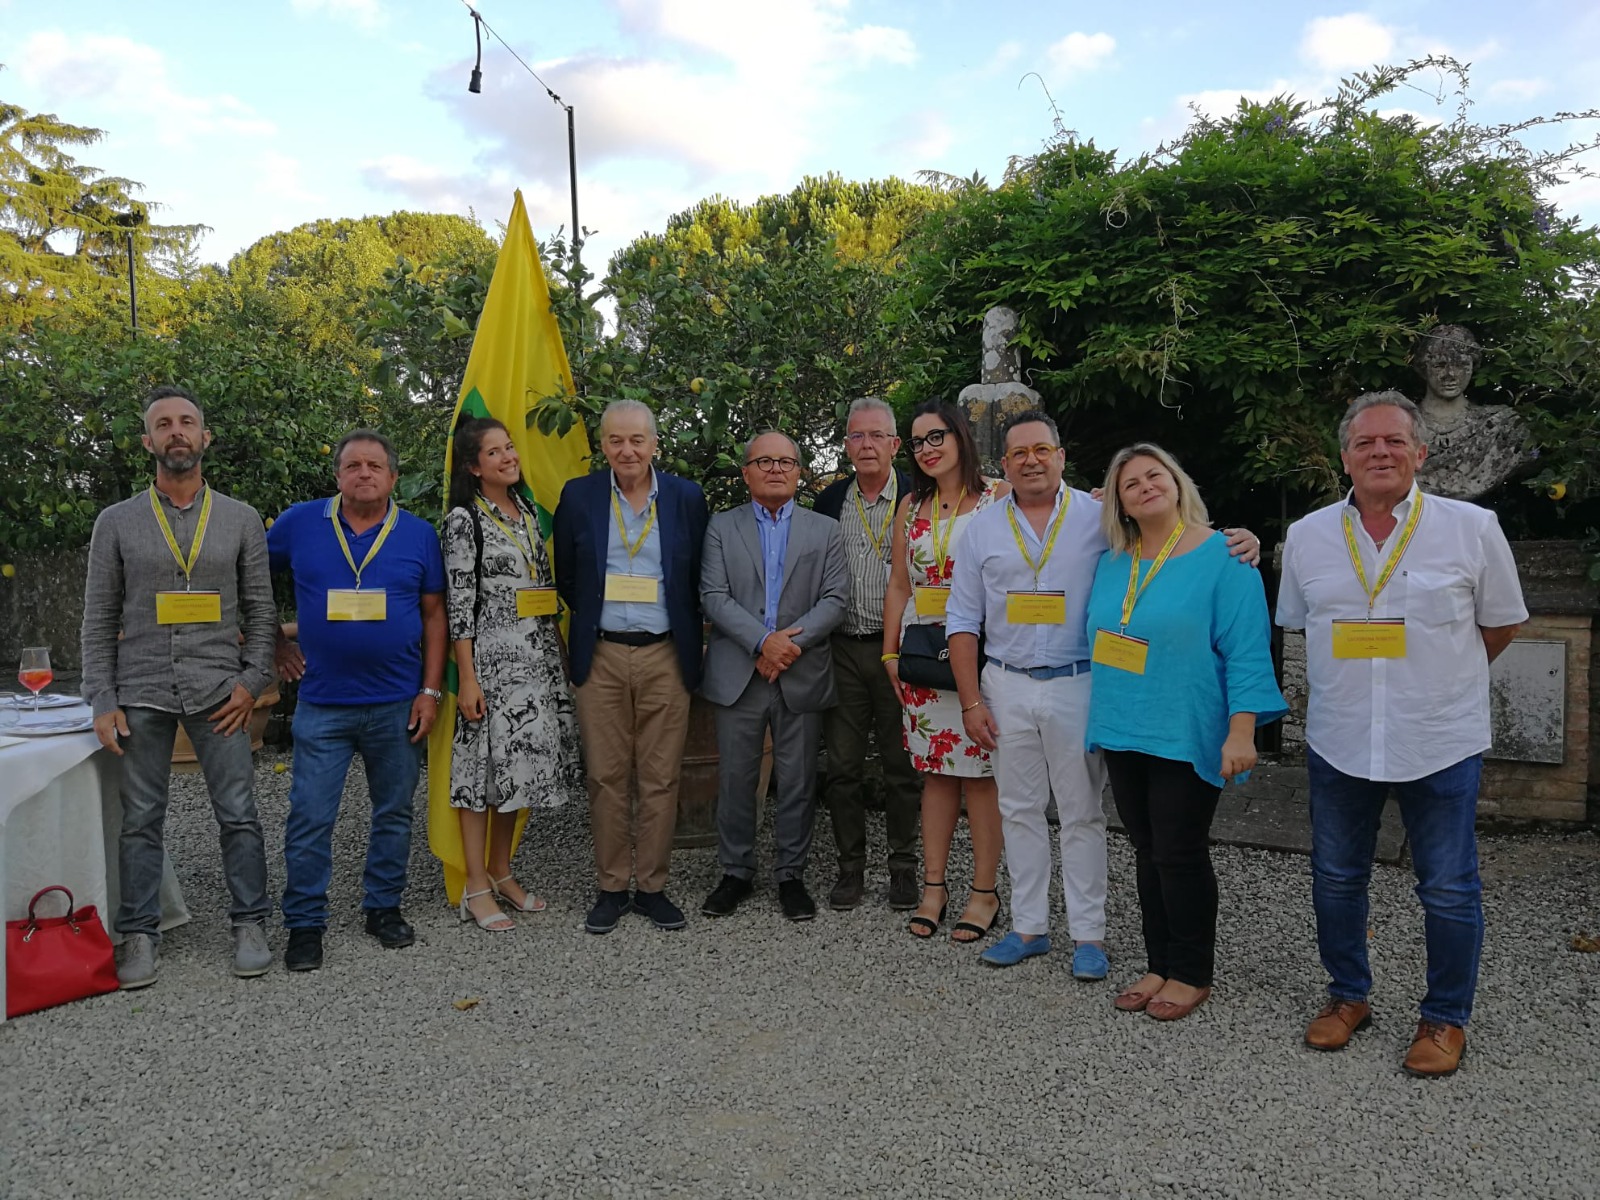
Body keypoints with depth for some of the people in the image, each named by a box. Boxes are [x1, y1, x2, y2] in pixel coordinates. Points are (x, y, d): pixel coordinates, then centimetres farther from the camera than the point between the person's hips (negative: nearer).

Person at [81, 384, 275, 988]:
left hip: (218, 691, 0)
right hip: (140, 693, 1)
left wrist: (252, 680, -5)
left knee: (238, 813, 1)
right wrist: (102, 702, -2)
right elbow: (99, 619, 5)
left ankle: (250, 925, 13)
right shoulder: (117, 523, 6)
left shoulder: (241, 520, 7)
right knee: (140, 819, 6)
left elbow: (261, 610, 7)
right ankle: (141, 935, 18)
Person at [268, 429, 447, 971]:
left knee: (394, 813, 12)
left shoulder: (419, 535, 2)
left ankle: (384, 907, 28)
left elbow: (433, 616, 4)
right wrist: (275, 637, 5)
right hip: (322, 703, -1)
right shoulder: (300, 523, 0)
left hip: (397, 705, 1)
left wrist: (431, 691, -2)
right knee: (310, 819, 1)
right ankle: (304, 924, 15)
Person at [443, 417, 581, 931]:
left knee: (520, 760, 12)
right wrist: (467, 677, -16)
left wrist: (560, 649, 15)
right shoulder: (464, 518, -8)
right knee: (485, 761, -1)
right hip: (491, 657, -7)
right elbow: (459, 601, -12)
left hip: (538, 656, 7)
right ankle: (477, 888, 9)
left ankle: (502, 872, 25)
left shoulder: (528, 511, 12)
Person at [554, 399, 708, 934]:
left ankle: (653, 886, 18)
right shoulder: (578, 496, 3)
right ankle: (611, 887, 18)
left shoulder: (687, 497, 3)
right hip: (600, 657, 0)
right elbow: (565, 576, 12)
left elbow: (700, 579, 9)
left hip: (666, 657, 0)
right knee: (606, 776, 5)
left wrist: (691, 641, 6)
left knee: (661, 778, 5)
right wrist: (594, 615, 11)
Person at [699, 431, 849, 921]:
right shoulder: (721, 527, 7)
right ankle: (736, 872, 21)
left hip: (802, 677, 1)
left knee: (798, 782, 6)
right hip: (737, 674, 0)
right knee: (735, 780, 6)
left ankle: (791, 874, 20)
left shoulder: (825, 531, 9)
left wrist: (793, 641, -15)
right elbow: (714, 597, -4)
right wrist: (763, 640, -17)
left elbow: (835, 600, 0)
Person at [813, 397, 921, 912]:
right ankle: (850, 867, 20)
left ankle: (903, 867, 20)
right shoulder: (829, 500, 8)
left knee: (901, 766, 6)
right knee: (842, 767, 7)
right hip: (842, 651, 3)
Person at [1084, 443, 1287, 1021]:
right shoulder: (1111, 562, 8)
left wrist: (1241, 731, -18)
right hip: (1123, 731, 6)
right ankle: (1159, 965, 27)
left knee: (1179, 854, 2)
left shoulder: (1222, 556, -9)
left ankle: (1192, 975, 19)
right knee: (1147, 851, 13)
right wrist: (1102, 714, 15)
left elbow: (1247, 650, -13)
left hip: (1187, 734, -6)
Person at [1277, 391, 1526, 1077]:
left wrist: (1440, 680, 13)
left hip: (1442, 743, -2)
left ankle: (1446, 1018, 27)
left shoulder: (1472, 528, -7)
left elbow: (1502, 624, 6)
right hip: (1339, 741, 3)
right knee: (1335, 879, 14)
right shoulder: (1307, 537, 0)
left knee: (1449, 890, 8)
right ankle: (1348, 996, 34)